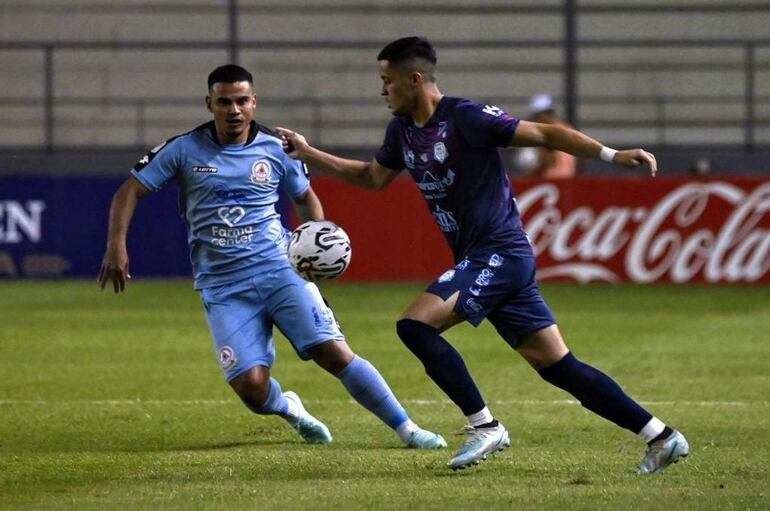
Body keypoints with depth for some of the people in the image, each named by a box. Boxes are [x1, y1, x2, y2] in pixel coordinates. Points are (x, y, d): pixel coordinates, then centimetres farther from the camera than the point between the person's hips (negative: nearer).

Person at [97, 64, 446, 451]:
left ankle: (407, 429, -2)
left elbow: (306, 197, 20)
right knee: (251, 387, -14)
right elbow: (130, 190, 0)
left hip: (280, 270, 0)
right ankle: (289, 409, 23)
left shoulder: (275, 150, 3)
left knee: (334, 353, -14)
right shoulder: (184, 150, -1)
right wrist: (116, 246, -14)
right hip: (223, 286, 0)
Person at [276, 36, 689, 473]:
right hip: (480, 260, 8)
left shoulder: (465, 118, -13)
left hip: (500, 254, -8)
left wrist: (612, 154, -19)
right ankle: (661, 437, 6)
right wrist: (307, 154, 25)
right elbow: (372, 177, 30)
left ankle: (485, 427, -11)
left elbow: (543, 134, -11)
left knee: (415, 325, -18)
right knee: (557, 365, 5)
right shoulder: (403, 130, 12)